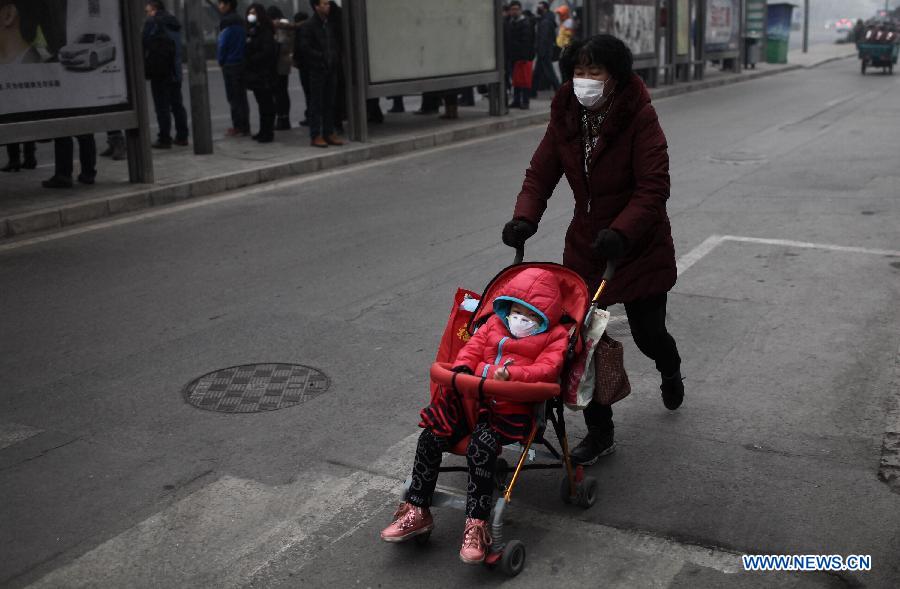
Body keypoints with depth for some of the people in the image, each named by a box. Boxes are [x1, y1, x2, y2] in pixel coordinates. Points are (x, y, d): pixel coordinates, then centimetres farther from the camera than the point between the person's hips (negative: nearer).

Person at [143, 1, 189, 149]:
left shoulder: (152, 22, -8)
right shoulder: (174, 23, 15)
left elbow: (145, 46, -11)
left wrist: (145, 68, -5)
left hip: (159, 71, -7)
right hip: (175, 71, 7)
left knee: (162, 105, -4)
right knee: (177, 104, 12)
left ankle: (164, 138, -4)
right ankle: (182, 136, 14)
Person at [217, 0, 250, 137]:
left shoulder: (227, 22, -14)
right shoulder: (240, 21, 12)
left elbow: (222, 44, -15)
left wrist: (221, 60, 0)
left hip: (230, 64, -8)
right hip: (241, 63, 8)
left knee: (234, 97, -3)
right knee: (241, 96, 12)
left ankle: (240, 127, -2)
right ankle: (243, 126, 16)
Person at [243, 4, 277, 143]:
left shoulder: (266, 32, -9)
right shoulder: (251, 31, 15)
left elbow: (266, 52, -18)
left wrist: (250, 60, -13)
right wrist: (247, 61, 1)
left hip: (264, 73, -8)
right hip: (255, 73, 8)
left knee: (266, 103, -5)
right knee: (262, 103, 12)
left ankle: (268, 133, -3)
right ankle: (263, 131, 18)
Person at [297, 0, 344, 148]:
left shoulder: (331, 25, 12)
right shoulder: (308, 26, -6)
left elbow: (337, 43, 19)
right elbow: (305, 48, -11)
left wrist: (336, 57, 3)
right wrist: (322, 57, -13)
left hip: (332, 69, 6)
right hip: (317, 69, -6)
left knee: (330, 103, 7)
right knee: (316, 103, -2)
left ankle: (329, 133, 14)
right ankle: (315, 136, 1)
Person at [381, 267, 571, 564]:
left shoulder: (554, 337, 3)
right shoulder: (495, 324, 19)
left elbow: (546, 369, -13)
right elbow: (473, 347, 15)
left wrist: (510, 374, -28)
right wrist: (462, 369, -8)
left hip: (511, 409, -5)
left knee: (481, 449, -32)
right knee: (430, 439, -11)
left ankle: (476, 526, -20)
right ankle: (417, 512, 3)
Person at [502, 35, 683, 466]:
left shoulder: (640, 118, -19)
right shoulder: (565, 116, -3)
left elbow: (654, 187, -23)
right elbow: (541, 172, -2)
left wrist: (621, 232, -37)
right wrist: (525, 217, -20)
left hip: (639, 246, -4)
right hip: (586, 244, 4)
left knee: (647, 333, 10)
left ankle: (670, 371, 50)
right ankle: (599, 433, 15)